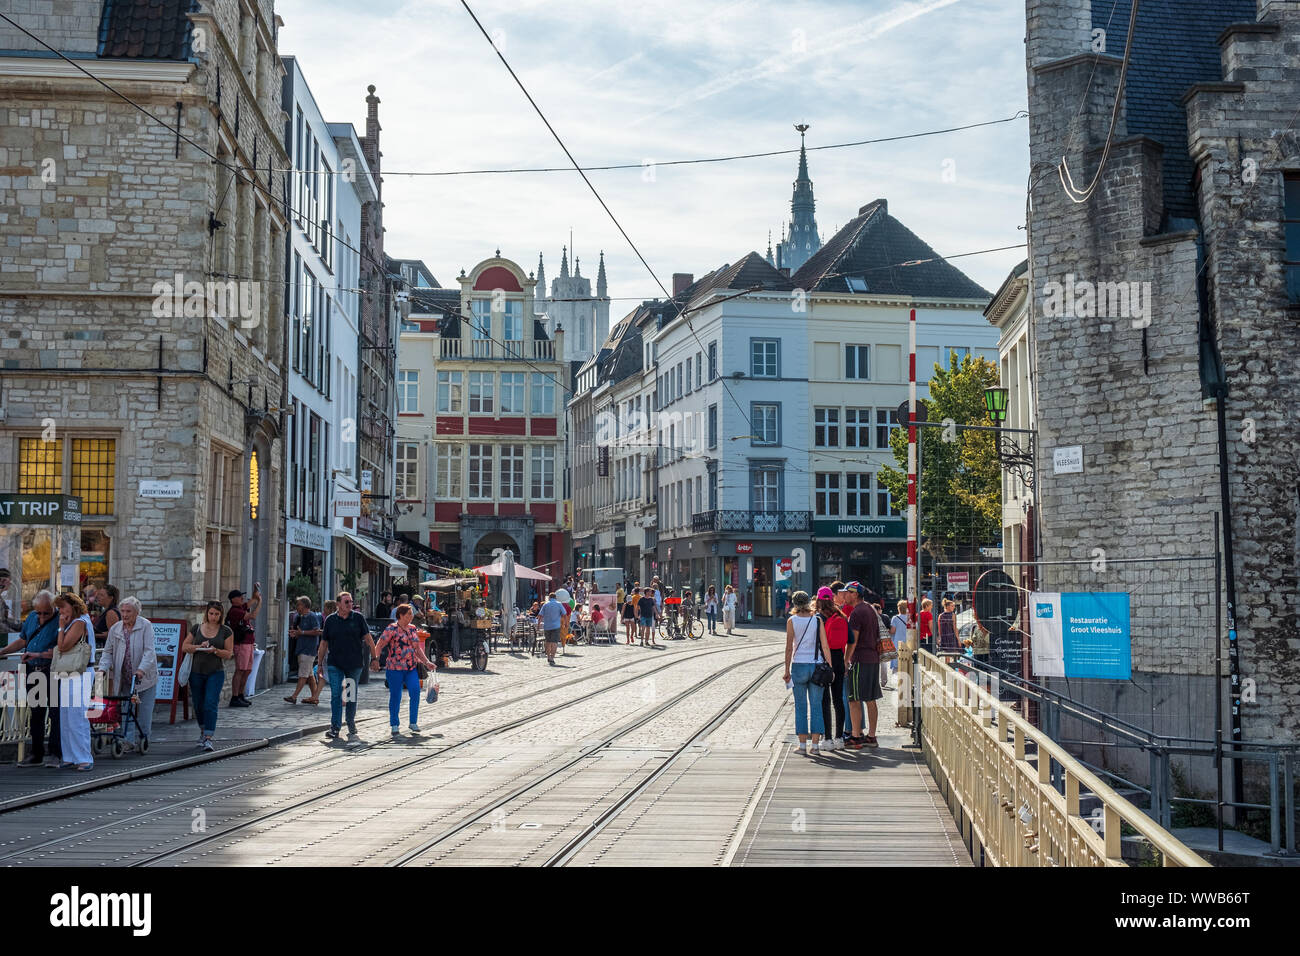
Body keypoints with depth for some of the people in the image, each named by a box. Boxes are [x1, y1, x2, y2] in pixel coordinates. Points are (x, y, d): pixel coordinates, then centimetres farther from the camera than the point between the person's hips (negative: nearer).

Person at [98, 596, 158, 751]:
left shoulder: (146, 626, -9)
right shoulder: (115, 629, 3)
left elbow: (149, 651, -17)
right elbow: (108, 651, 7)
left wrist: (142, 669, -30)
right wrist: (103, 668, -10)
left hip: (144, 676, -3)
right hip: (124, 678, 3)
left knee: (144, 711, 3)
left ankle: (144, 739, 16)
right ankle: (129, 740, 4)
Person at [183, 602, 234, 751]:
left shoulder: (226, 631, 0)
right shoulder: (196, 627, 6)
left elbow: (229, 654, -1)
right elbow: (184, 646, 6)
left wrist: (215, 651, -19)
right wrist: (199, 647, -11)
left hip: (216, 672, -3)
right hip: (197, 671, 3)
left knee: (210, 704, -14)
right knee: (198, 704, 12)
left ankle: (208, 738, -16)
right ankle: (203, 731, 35)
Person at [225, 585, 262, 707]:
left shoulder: (241, 608, 15)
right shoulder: (234, 611, -13)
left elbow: (253, 600, 26)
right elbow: (252, 615, -18)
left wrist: (257, 595, 6)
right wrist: (259, 604, -6)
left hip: (249, 644, 10)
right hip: (241, 644, -10)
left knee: (247, 670, 12)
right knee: (240, 671, -11)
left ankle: (241, 696, 19)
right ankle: (234, 698, -12)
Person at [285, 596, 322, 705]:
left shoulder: (312, 616, -11)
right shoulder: (301, 617, 17)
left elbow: (317, 631, -19)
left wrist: (302, 632, -19)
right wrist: (295, 634, 4)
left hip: (308, 650, -10)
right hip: (302, 649, 10)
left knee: (303, 674, -9)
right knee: (310, 674, 10)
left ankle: (294, 696, -13)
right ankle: (315, 697, 12)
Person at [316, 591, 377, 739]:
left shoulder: (358, 618, 1)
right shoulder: (330, 620, 3)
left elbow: (368, 639, 3)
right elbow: (323, 644, 8)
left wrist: (374, 658, -2)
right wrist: (320, 664, 7)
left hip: (354, 664, 0)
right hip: (335, 665, 0)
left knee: (352, 696, 10)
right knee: (335, 695, -8)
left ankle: (351, 725, 24)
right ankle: (335, 728, -9)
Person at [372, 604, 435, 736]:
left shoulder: (413, 629, 13)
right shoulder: (392, 629, -6)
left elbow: (417, 648, 22)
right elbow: (379, 645, -10)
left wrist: (427, 662, 18)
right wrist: (376, 659, -25)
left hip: (412, 668, 5)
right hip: (395, 668, -5)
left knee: (415, 691, -11)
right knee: (395, 696, 1)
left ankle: (413, 723, 0)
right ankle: (394, 726, 13)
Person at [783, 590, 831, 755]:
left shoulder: (792, 621, -2)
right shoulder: (817, 620, 2)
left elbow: (789, 647, -5)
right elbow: (825, 646, -1)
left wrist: (787, 670, 0)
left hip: (799, 665, -1)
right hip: (816, 665, 1)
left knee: (800, 706, 5)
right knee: (816, 705, 5)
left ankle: (803, 744, 5)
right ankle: (815, 744, 3)